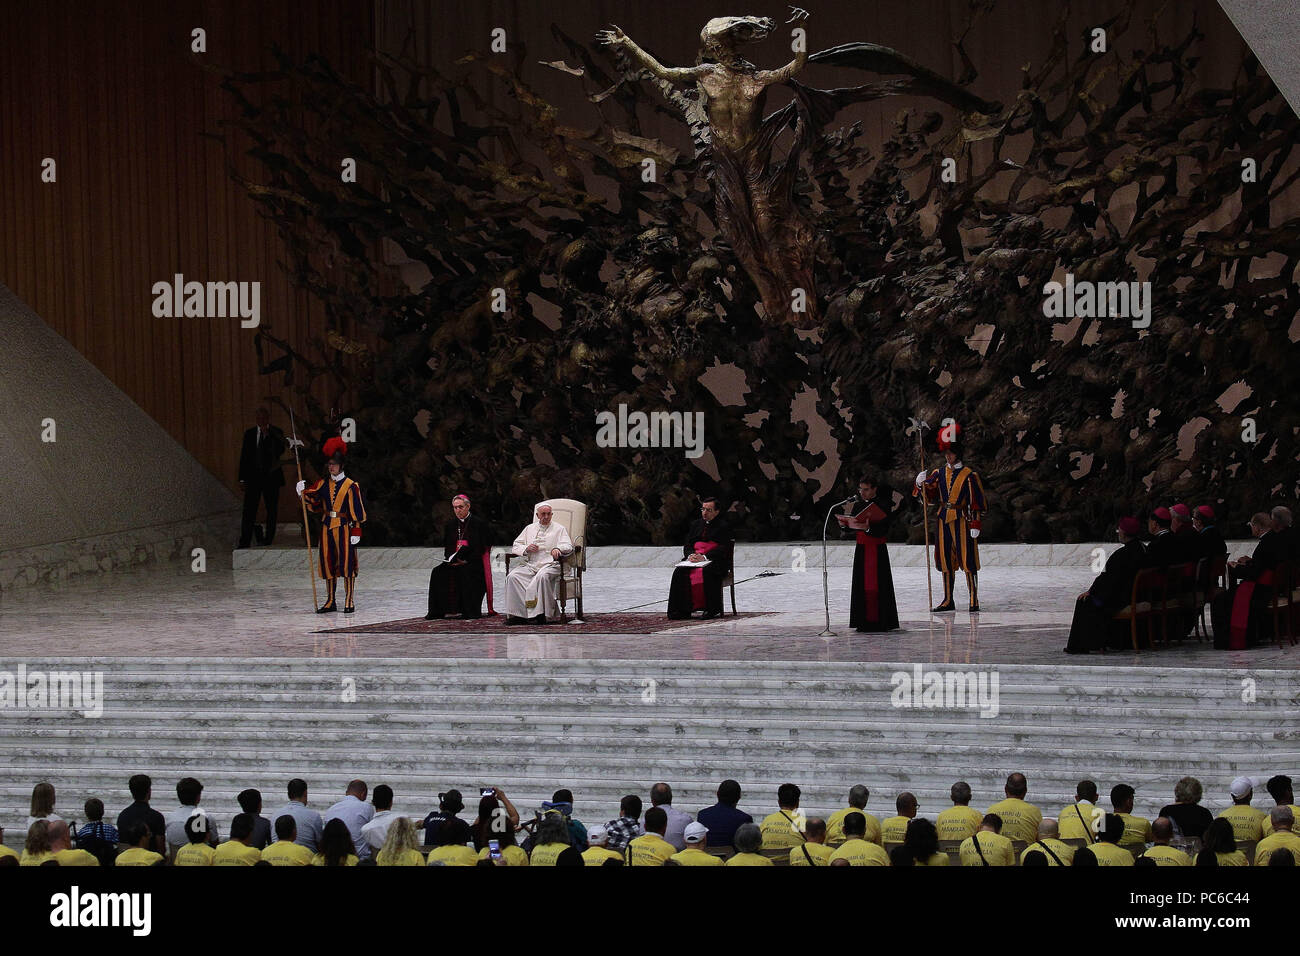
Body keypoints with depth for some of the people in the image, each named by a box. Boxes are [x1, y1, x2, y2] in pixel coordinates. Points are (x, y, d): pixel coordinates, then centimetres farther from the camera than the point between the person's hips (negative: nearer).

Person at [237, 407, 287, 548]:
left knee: (272, 510, 4)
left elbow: (280, 451, -13)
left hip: (271, 476, -1)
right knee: (249, 510, -3)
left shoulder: (276, 433, 2)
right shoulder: (249, 434, 8)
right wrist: (242, 479, 3)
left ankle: (268, 539, 13)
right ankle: (244, 542, -4)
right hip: (253, 476, 1)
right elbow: (244, 457, 8)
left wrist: (267, 436, -19)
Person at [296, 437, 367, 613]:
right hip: (327, 528, 5)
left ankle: (349, 601, 2)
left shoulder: (351, 486, -4)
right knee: (328, 564, 8)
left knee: (346, 563, -5)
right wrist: (304, 492, -11)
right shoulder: (323, 484, 10)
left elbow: (357, 511, -5)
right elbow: (313, 505, 6)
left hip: (344, 528, -5)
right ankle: (331, 601, 16)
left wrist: (356, 532, -10)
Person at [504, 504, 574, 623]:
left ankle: (545, 614, -35)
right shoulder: (529, 528, 23)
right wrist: (526, 548, -1)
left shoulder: (559, 529, 13)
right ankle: (518, 613, -26)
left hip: (550, 563, -4)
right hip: (529, 564, 4)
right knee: (512, 576, -25)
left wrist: (557, 549, -24)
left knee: (543, 576, -39)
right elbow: (515, 546, 21)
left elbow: (568, 546, -1)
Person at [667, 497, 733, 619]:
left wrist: (704, 557, -19)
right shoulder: (696, 525, 22)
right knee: (679, 571, -24)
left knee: (707, 571, -39)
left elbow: (724, 548, -8)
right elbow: (687, 545, 18)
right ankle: (682, 610, -26)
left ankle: (713, 610, -34)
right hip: (695, 559, 5)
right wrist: (691, 555, -7)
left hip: (716, 561, -5)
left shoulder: (723, 526, 3)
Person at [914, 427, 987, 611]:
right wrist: (921, 484, -10)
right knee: (945, 560, 8)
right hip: (943, 520, 5)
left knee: (967, 559, -6)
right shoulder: (939, 474, 10)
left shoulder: (969, 475, -3)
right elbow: (929, 497, 9)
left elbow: (976, 501, -5)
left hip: (962, 520, -5)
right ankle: (948, 600, 15)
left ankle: (974, 599, -2)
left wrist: (975, 523, -11)